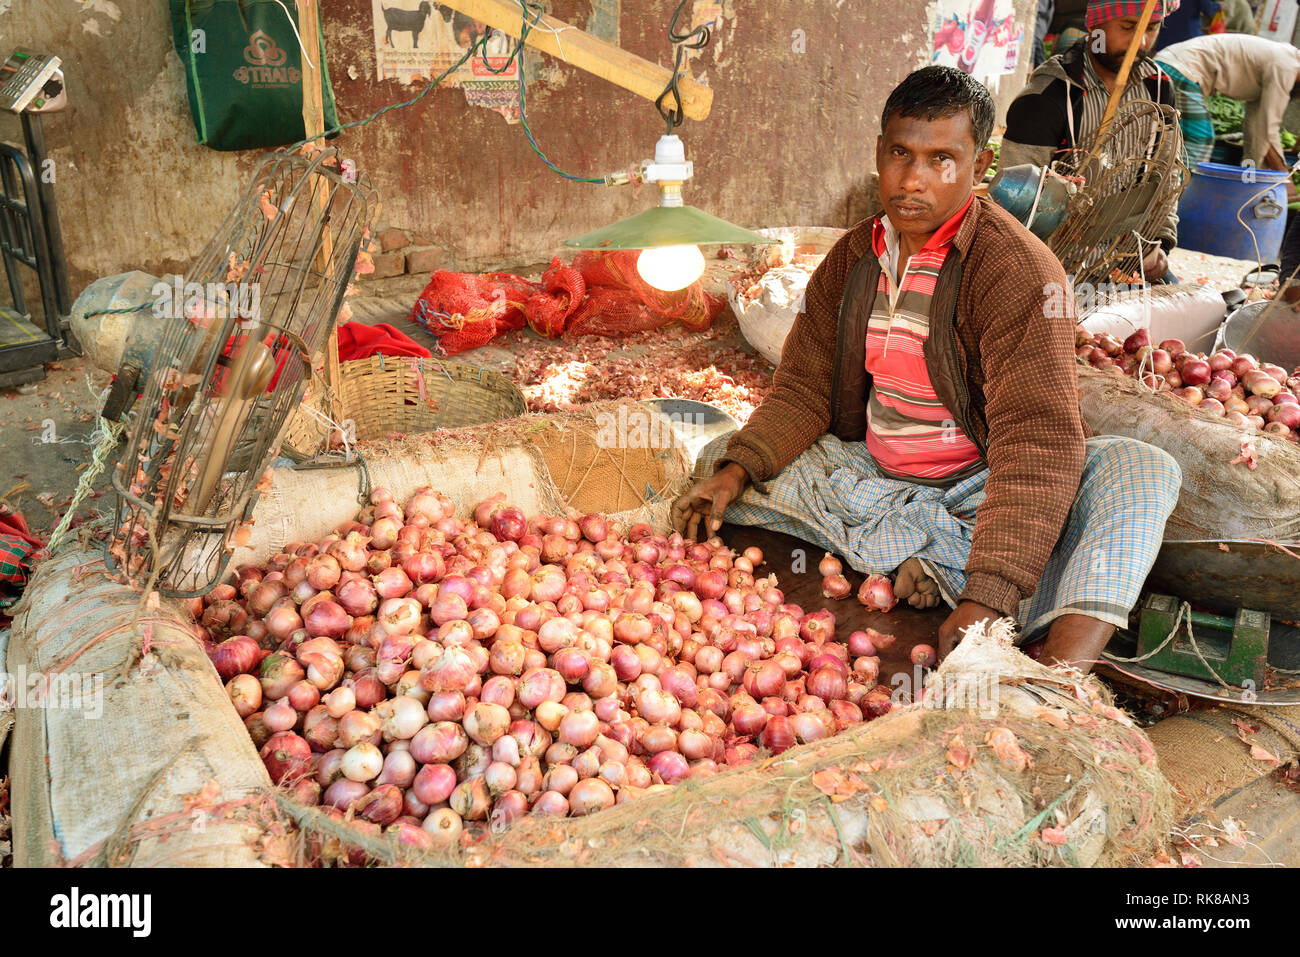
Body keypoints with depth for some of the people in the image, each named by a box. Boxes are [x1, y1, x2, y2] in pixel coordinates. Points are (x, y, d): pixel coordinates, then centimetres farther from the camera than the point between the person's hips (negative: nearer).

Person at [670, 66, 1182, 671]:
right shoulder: (852, 259, 2)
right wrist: (732, 475, -16)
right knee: (717, 459, -9)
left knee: (1140, 470, -29)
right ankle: (941, 557, -21)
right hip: (874, 475, 5)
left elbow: (1037, 439, -27)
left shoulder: (1018, 267, -17)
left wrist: (988, 598, -39)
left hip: (982, 488, -5)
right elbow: (803, 391, 4)